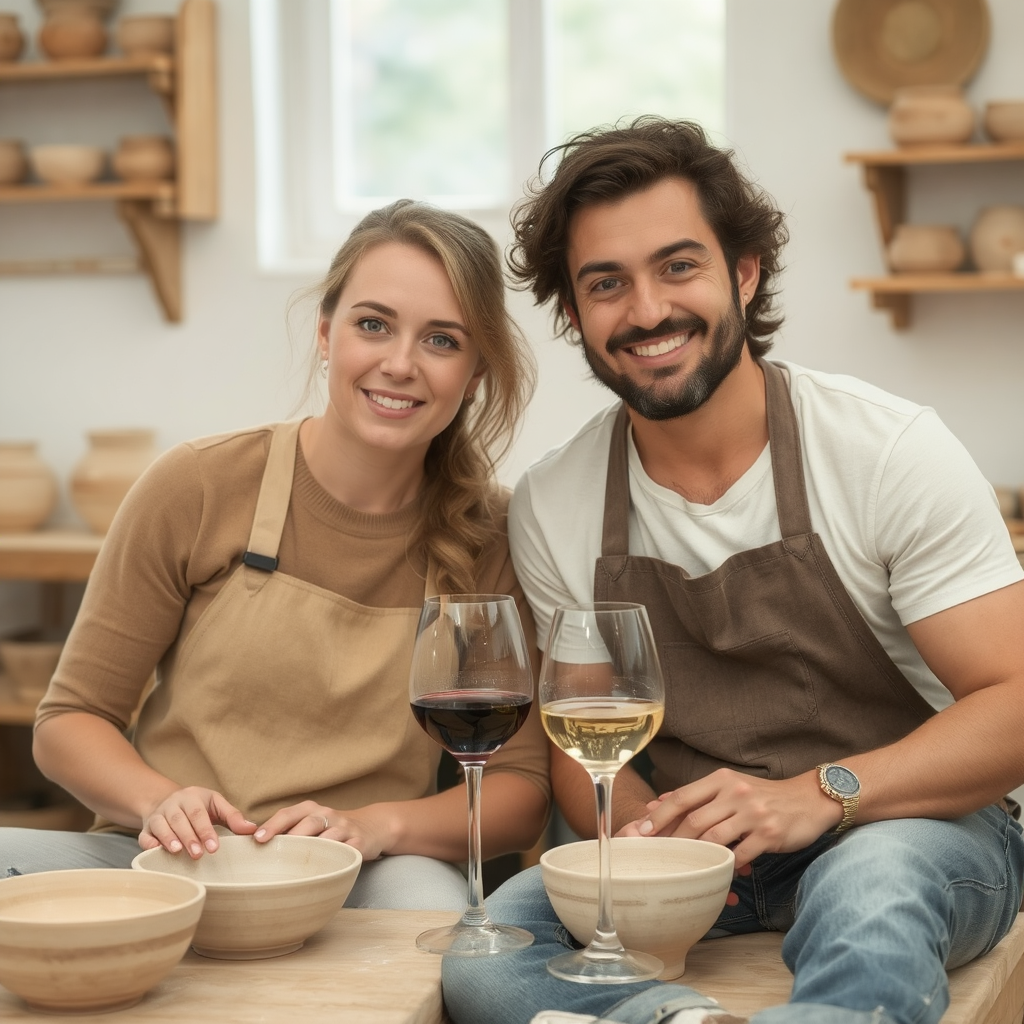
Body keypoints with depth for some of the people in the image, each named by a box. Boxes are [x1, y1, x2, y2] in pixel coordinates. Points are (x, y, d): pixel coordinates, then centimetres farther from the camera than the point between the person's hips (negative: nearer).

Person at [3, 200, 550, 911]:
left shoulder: (492, 537, 0)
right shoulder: (197, 487, -3)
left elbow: (523, 790, 2)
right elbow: (70, 719, 3)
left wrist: (376, 825, -17)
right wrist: (160, 801, -19)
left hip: (357, 888, -1)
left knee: (424, 896, -35)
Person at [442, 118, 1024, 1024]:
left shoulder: (891, 450, -12)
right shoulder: (550, 509, -1)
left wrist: (819, 795, -28)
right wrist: (635, 824, -16)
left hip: (913, 824, -4)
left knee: (867, 888, -40)